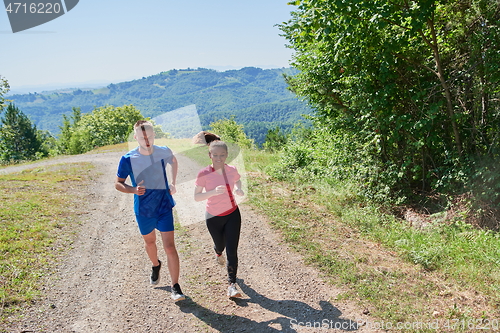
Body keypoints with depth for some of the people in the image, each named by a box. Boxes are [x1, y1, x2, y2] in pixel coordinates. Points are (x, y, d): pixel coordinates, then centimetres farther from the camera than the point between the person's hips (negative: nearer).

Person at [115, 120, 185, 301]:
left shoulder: (164, 152, -10)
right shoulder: (128, 159, -15)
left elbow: (174, 161, 15)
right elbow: (118, 183, -4)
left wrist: (173, 183, 7)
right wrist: (133, 190, -25)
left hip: (164, 207, -1)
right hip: (143, 210, 1)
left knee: (169, 246, -7)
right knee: (149, 242, 22)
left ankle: (175, 287, 3)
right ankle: (156, 265, 54)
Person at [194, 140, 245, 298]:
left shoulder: (232, 170, -9)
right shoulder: (204, 174, -19)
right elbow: (196, 197, -17)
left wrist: (239, 190, -8)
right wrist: (213, 192, -33)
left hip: (232, 215, 1)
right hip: (214, 218, -1)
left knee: (232, 251, -5)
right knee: (220, 245, 22)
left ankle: (232, 285, 6)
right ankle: (218, 253, 61)